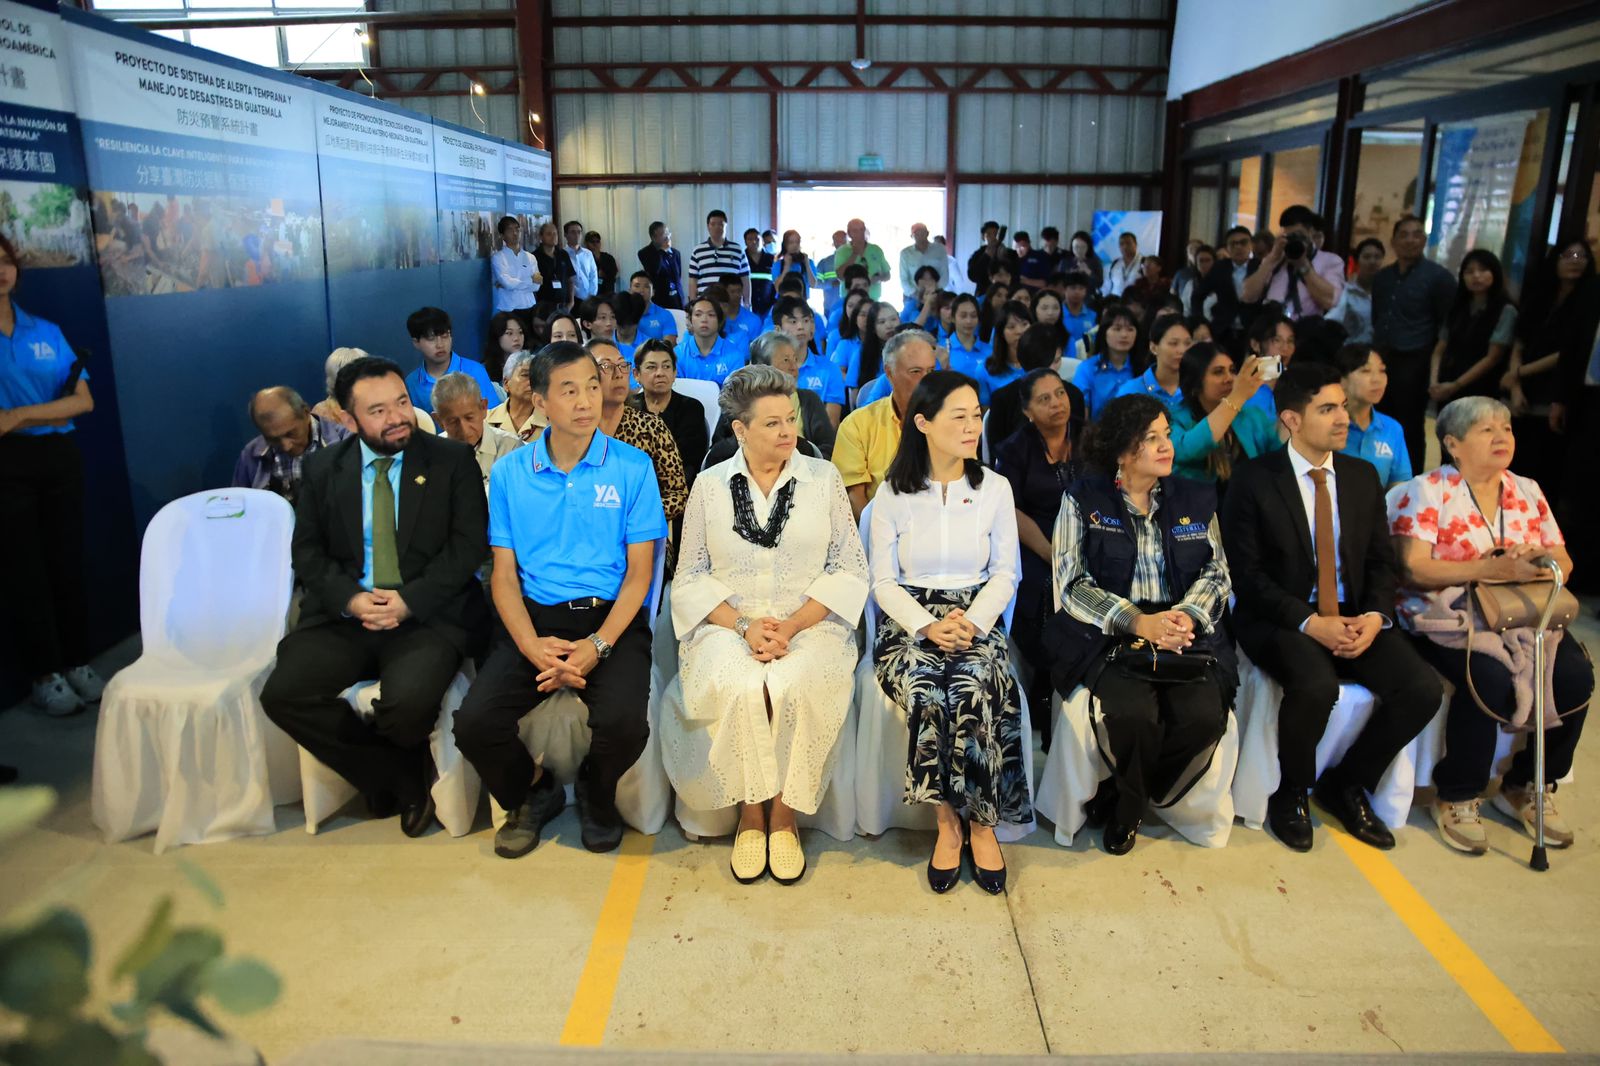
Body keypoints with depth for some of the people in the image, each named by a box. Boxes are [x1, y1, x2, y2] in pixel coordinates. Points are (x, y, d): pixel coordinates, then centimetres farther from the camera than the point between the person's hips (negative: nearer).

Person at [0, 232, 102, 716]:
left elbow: (84, 401, 1)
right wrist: (49, 413, -10)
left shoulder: (47, 332, 7)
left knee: (67, 562, 8)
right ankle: (45, 674, 15)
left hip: (58, 457, 3)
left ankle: (77, 662, 19)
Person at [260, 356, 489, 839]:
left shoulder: (453, 461, 3)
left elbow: (468, 546, -3)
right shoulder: (323, 468, 12)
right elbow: (308, 551, 9)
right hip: (343, 615, 4)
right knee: (283, 693, -20)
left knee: (409, 700, -31)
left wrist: (410, 599, -16)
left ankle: (391, 780, 9)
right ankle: (403, 779, -1)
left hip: (427, 616, -3)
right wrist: (349, 598, -11)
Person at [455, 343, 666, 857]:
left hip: (611, 618, -2)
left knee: (624, 723, -27)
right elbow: (504, 573, 5)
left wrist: (599, 645, -15)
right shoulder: (510, 472, 7)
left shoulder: (633, 466, 1)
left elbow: (639, 571, -1)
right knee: (475, 722, -20)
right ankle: (533, 792, 15)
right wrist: (533, 647, -13)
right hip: (534, 618, 2)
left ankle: (597, 795, 11)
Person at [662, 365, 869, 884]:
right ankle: (751, 813, -9)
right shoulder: (710, 485, 7)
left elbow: (849, 568, 2)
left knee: (795, 684, -32)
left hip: (810, 624, 0)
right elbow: (691, 576, 5)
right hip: (729, 624, 1)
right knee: (739, 686, -32)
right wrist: (743, 625, -12)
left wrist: (793, 626, -11)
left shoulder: (822, 477, 6)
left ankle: (783, 815, -11)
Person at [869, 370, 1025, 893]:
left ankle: (980, 822, -13)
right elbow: (882, 580, 2)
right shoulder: (893, 494, 3)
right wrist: (927, 626, -15)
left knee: (972, 692, -32)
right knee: (927, 695, -32)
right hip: (909, 622, 0)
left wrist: (973, 621, -13)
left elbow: (1005, 573, 6)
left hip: (975, 619, 1)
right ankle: (949, 821, -13)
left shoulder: (995, 489, 6)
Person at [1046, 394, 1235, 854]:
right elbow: (1071, 585, -5)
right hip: (1107, 636, -3)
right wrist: (1138, 622, -18)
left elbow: (1217, 573, 10)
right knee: (1130, 713, -32)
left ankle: (1124, 801, 3)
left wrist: (1188, 614, -12)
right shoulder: (1083, 499, 2)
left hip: (1185, 632, 4)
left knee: (1204, 716, -25)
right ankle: (1133, 796, 4)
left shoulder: (1195, 499, 13)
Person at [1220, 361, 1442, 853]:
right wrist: (1309, 622, -20)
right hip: (1280, 621, -5)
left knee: (1422, 687, -17)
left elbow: (1381, 559, 10)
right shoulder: (1253, 479, -7)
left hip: (1353, 617, 5)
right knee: (1316, 685, -33)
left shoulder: (1363, 476, 10)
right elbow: (1247, 573, -10)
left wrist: (1374, 615, -10)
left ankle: (1345, 784, 8)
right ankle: (1290, 795, -3)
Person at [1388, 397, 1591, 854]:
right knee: (1490, 680, -31)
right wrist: (1490, 568, -21)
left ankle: (1527, 786, 4)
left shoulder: (1527, 492, 14)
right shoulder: (1427, 492, -3)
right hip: (1447, 619, -5)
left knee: (1574, 675, -19)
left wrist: (1539, 564, -13)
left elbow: (1563, 562, 12)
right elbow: (1413, 569, -14)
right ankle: (1457, 798, -7)